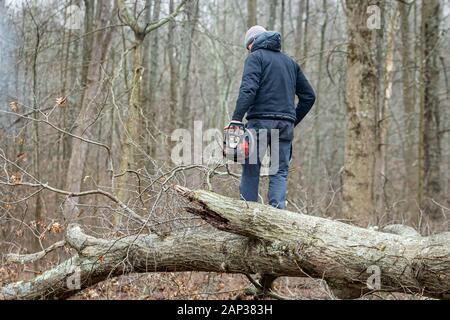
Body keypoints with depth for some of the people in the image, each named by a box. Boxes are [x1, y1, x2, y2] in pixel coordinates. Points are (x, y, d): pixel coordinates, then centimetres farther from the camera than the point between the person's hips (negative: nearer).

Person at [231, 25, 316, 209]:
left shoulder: (256, 57, 2)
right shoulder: (290, 62, 21)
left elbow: (248, 89, -15)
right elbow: (308, 96, 20)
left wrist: (236, 119, -20)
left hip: (260, 121, -5)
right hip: (285, 124, 5)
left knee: (251, 170, 3)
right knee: (280, 172, 4)